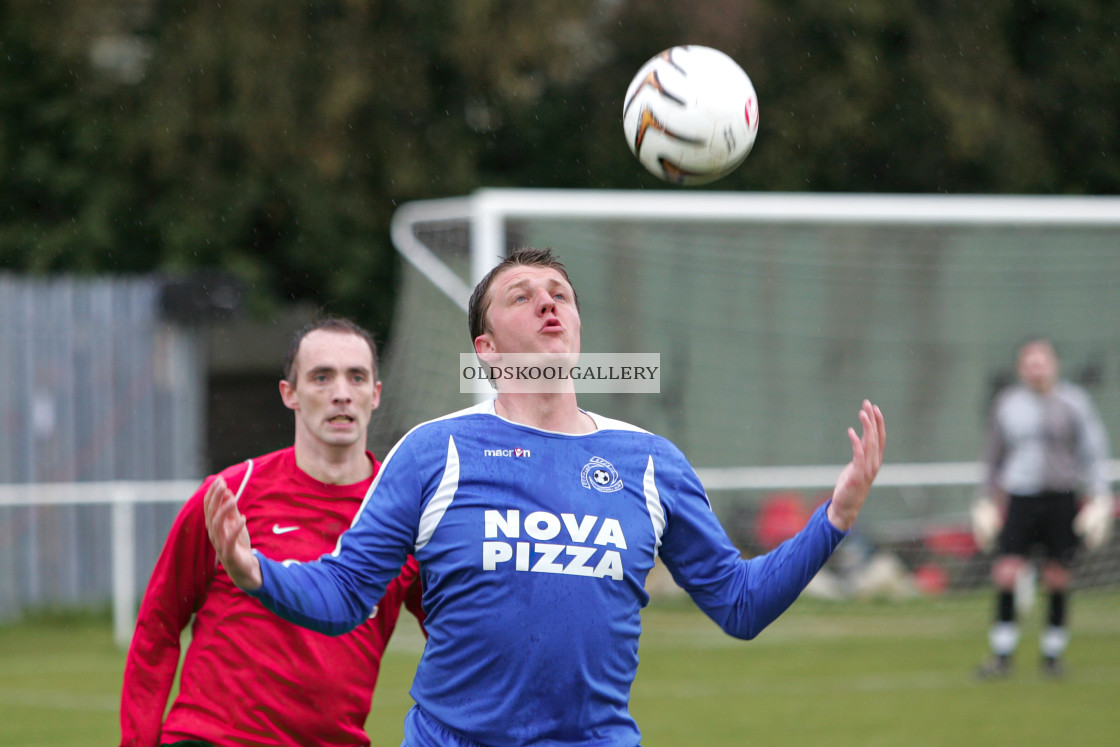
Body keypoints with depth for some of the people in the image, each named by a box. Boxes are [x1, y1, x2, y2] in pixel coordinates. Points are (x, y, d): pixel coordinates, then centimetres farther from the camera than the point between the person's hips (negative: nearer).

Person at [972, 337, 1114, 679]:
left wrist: (1099, 499, -3)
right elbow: (994, 458, 18)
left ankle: (1053, 654, 13)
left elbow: (1094, 451, 4)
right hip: (1019, 497, 1)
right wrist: (986, 502, 16)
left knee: (1057, 578, 0)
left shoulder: (1074, 401, 3)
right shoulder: (1006, 404, 9)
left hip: (1062, 499, -1)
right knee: (1006, 573, -10)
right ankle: (1002, 655, -1)